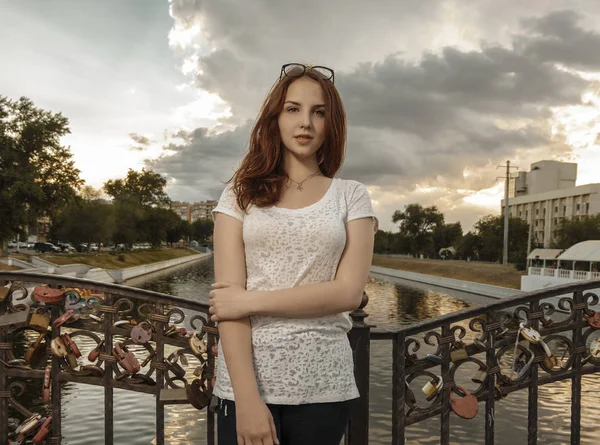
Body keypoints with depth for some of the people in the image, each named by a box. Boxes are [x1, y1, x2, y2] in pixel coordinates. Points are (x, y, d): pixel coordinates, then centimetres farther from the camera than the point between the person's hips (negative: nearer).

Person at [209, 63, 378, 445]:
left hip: (323, 386, 1)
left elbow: (349, 292, -9)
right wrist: (247, 397, -16)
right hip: (245, 380, 0)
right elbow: (228, 298, -7)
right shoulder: (241, 194, 1)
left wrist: (251, 300, -13)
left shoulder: (351, 196, 2)